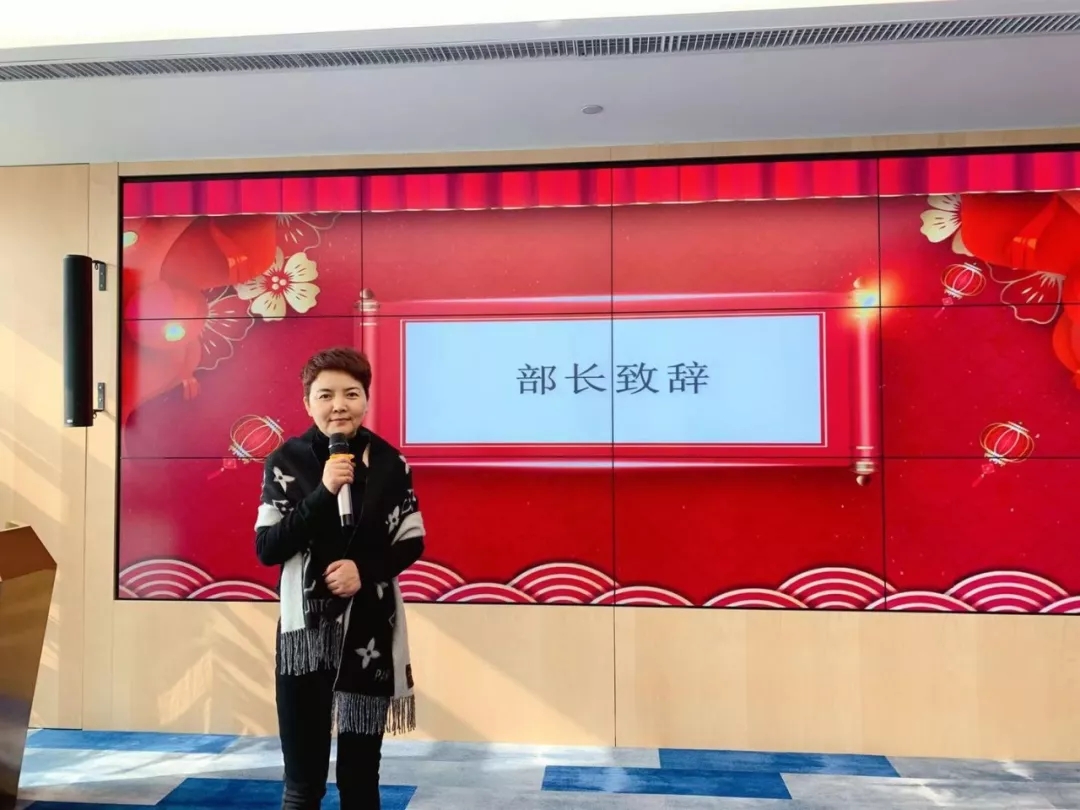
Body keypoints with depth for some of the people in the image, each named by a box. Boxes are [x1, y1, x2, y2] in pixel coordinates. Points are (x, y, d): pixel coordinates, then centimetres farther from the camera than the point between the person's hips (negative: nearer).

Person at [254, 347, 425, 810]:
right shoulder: (286, 461, -4)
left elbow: (412, 544, 4)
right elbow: (266, 549, -8)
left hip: (371, 630, 1)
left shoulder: (389, 463, -1)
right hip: (306, 629, -1)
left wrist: (365, 570, -14)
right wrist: (322, 493, -19)